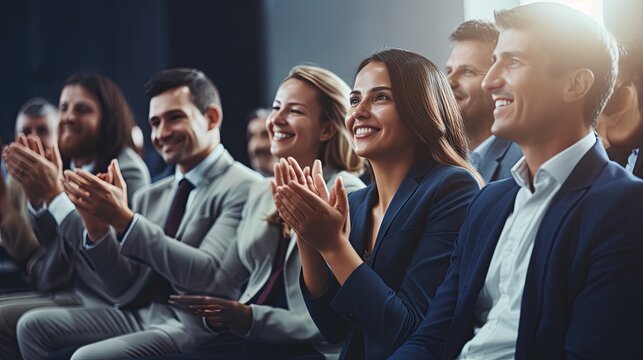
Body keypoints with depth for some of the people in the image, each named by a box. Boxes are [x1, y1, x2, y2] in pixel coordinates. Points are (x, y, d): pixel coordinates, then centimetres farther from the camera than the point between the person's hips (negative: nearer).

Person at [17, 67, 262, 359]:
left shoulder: (244, 188, -8)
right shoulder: (150, 196, 13)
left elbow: (207, 274, -19)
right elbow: (126, 290, 10)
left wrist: (124, 219, -22)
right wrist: (98, 229, -8)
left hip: (200, 325, -8)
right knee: (34, 326, -2)